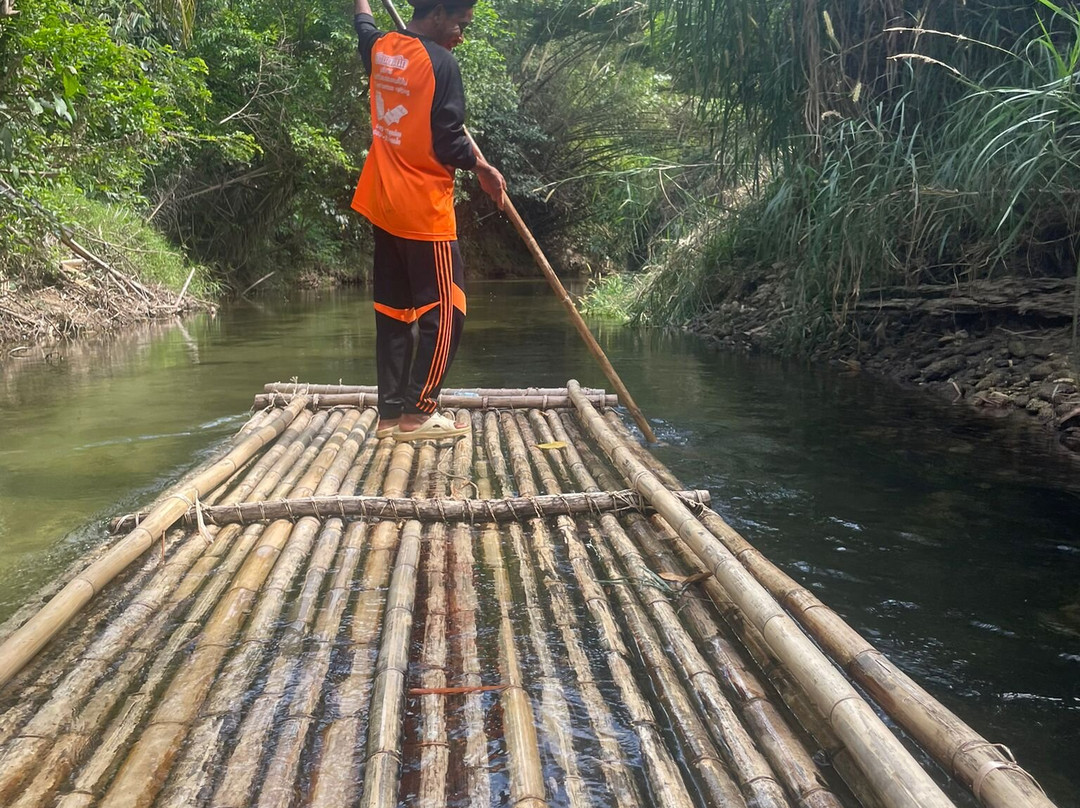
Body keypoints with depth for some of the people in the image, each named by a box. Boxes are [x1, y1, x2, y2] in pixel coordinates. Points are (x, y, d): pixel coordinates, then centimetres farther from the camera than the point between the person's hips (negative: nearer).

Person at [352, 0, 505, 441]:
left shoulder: (380, 48, 8)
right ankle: (417, 413, 2)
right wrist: (483, 169, 2)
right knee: (443, 312, 0)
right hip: (423, 210, -8)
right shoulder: (440, 62, -14)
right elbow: (449, 144, -16)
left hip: (384, 206, 8)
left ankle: (391, 412, 14)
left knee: (393, 312, 11)